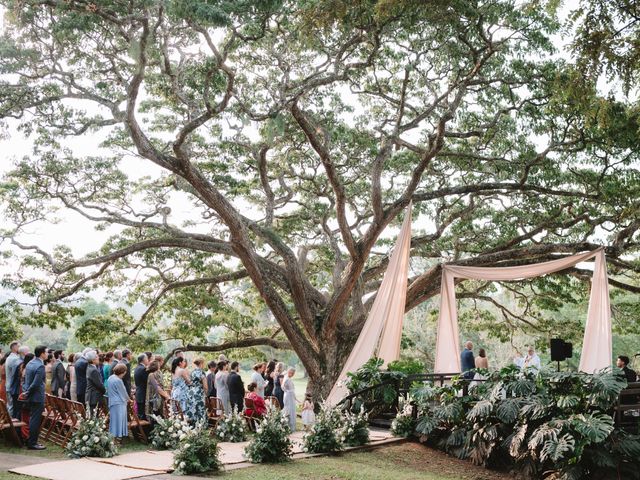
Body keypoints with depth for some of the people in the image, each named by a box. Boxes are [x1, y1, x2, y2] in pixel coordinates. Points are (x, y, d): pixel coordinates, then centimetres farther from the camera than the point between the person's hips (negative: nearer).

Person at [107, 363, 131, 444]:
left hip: (112, 402, 9)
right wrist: (128, 399, 11)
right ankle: (117, 436, -2)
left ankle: (113, 435, 20)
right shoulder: (118, 380, -20)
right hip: (119, 403, -9)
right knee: (119, 420, -4)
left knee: (114, 420, 14)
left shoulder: (110, 378, 8)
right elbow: (123, 392, -9)